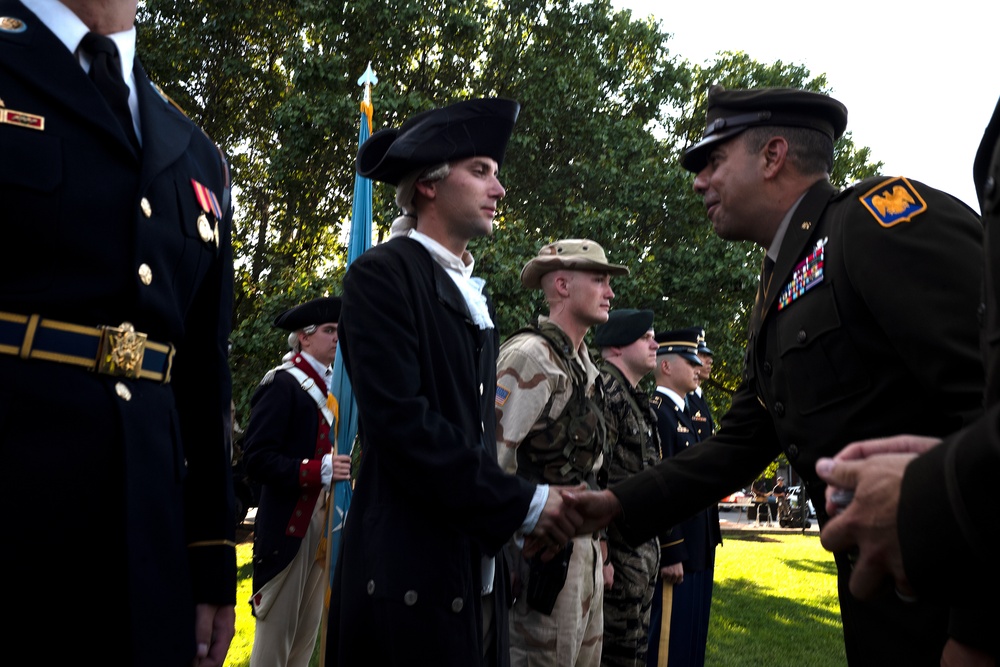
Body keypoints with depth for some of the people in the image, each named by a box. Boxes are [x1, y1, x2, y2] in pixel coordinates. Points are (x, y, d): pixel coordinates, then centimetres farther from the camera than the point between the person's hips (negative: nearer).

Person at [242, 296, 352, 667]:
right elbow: (257, 459, -17)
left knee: (307, 635, 14)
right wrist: (319, 470, -28)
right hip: (289, 527, -8)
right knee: (275, 636, 0)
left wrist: (346, 469, 5)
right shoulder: (283, 383, -10)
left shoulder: (334, 386, 15)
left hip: (326, 523, 8)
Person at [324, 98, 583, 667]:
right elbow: (399, 422, -18)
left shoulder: (476, 296, 17)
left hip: (479, 571, 7)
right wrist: (524, 503, -15)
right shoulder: (383, 274, -7)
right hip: (410, 577, -7)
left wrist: (532, 511, 2)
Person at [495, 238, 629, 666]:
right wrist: (505, 548, -18)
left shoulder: (582, 363, 14)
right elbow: (492, 455, -21)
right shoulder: (530, 355, -15)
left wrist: (597, 539, 16)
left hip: (583, 548, 9)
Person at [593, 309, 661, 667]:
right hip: (618, 551, -10)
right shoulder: (605, 392, -16)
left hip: (643, 548, 10)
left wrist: (652, 547, 19)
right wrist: (600, 554, -23)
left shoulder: (636, 398, 16)